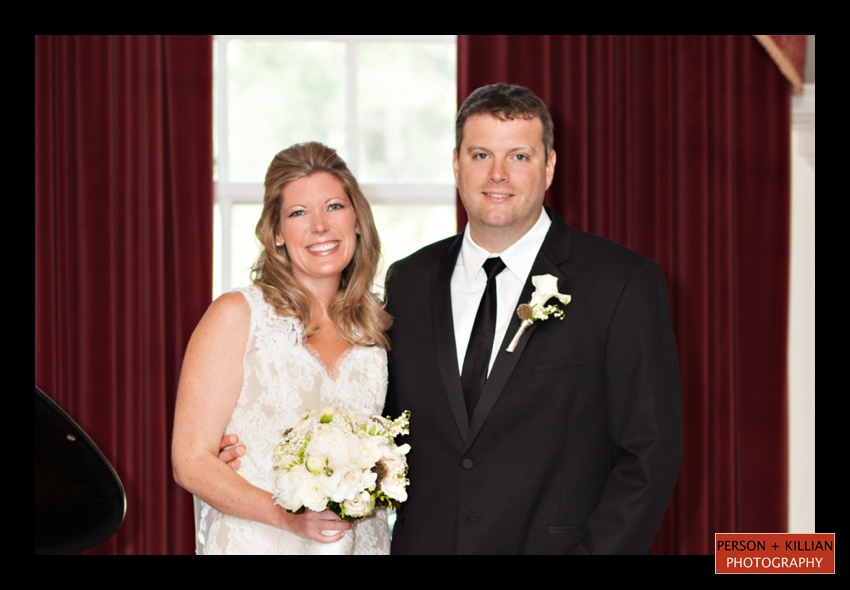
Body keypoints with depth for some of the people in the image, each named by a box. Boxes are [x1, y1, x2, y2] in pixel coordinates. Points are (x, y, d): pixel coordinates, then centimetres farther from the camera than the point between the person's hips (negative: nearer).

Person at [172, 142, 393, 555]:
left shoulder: (373, 329, 7)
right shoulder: (237, 316, -7)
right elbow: (191, 462, -11)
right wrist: (288, 516, -23)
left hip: (359, 541, 4)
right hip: (255, 542, -4)